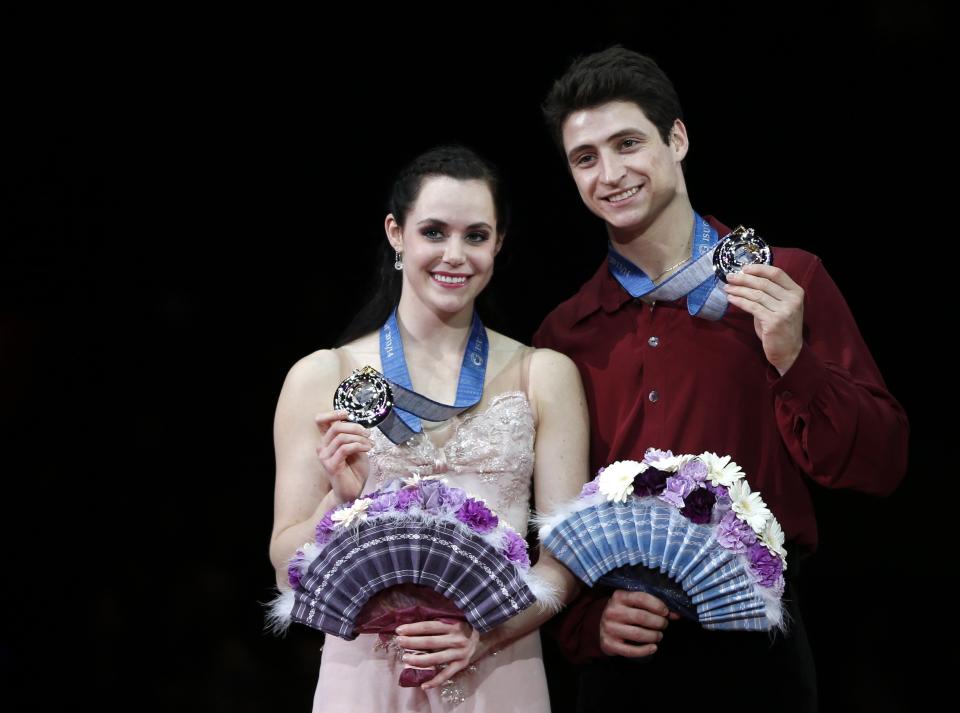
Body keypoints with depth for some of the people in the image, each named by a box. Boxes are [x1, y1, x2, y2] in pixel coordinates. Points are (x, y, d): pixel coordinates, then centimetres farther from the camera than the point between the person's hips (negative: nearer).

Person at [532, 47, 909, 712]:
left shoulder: (789, 283, -1)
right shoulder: (565, 333, 6)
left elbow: (880, 466, -3)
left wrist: (793, 361, -16)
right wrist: (587, 619, -6)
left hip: (753, 640, -2)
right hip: (621, 656, 2)